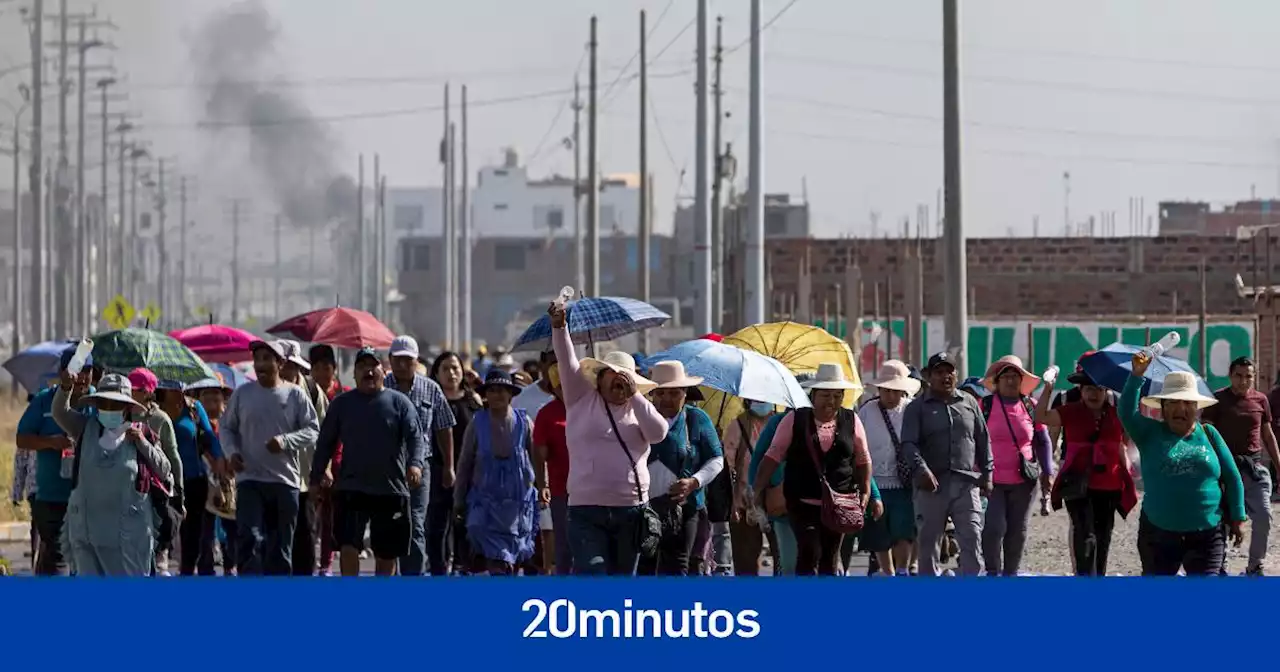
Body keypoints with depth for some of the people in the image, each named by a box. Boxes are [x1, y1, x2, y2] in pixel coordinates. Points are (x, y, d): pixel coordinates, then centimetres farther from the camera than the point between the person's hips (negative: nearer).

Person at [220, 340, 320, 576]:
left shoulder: (295, 395, 2)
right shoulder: (242, 394, 4)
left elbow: (313, 430, 1)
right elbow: (226, 427, 13)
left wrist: (286, 441, -16)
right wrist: (231, 451, -7)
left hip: (285, 480, 1)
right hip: (249, 479, -1)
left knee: (281, 545, 8)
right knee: (250, 539, -15)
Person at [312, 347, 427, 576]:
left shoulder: (399, 402, 3)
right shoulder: (342, 403, 7)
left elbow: (416, 437, -5)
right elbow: (325, 443, 12)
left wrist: (416, 463, -24)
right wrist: (318, 474, 4)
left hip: (392, 489, 0)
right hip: (351, 488, 0)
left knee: (387, 552, 9)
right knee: (348, 546, -14)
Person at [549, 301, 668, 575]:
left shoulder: (639, 408, 13)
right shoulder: (582, 400, 8)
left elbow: (658, 433, -5)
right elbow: (568, 363, -4)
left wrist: (634, 395, -7)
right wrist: (559, 327, -17)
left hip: (631, 511, 3)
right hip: (587, 510, -3)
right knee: (591, 578, -14)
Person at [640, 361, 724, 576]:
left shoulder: (697, 419, 4)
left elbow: (716, 460, 7)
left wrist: (694, 482, -10)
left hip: (682, 507, -1)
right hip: (642, 507, 1)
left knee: (676, 569, -3)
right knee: (642, 569, -2)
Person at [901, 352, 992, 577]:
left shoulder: (969, 403, 13)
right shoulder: (917, 408, 3)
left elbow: (983, 440, 17)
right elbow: (908, 444, -8)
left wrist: (987, 473, 9)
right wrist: (921, 470, -25)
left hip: (966, 484, 1)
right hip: (931, 486, -1)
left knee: (972, 540, -7)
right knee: (928, 543, 4)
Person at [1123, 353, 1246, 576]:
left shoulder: (1208, 434, 5)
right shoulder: (1150, 433, 3)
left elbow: (1232, 477, 7)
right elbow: (1127, 413, -15)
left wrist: (1237, 518, 4)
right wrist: (1137, 376, -25)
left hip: (1206, 534, 0)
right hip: (1159, 533, 0)